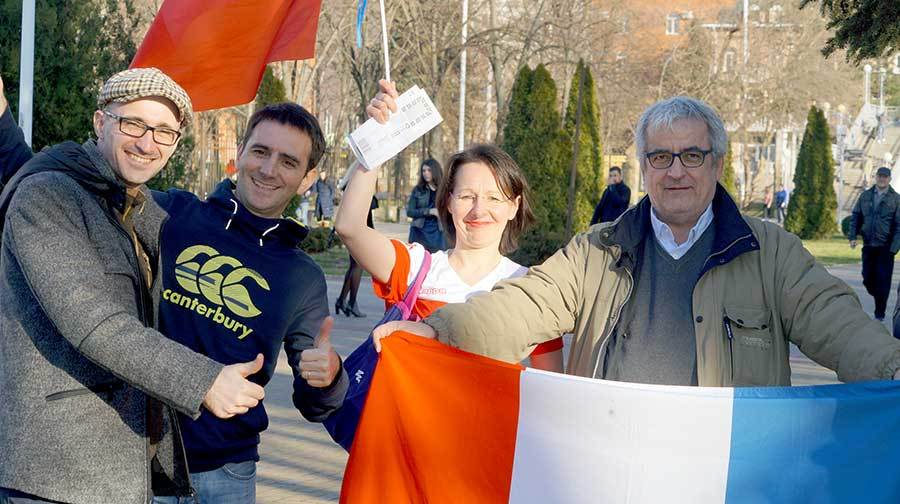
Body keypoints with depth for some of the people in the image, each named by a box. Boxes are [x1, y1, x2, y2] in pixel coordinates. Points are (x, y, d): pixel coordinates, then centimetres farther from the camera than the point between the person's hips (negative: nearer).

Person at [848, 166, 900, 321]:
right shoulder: (865, 196, 8)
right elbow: (855, 217, 12)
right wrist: (853, 236, 1)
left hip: (885, 247, -3)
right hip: (868, 245, 3)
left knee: (882, 280, -2)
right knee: (867, 278, 7)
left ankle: (879, 313, 7)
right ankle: (879, 299, 33)